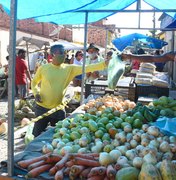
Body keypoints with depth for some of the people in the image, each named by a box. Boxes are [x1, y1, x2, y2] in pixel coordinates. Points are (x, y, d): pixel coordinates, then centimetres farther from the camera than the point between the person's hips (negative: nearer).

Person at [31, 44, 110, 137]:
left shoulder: (69, 69, -3)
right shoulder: (43, 68, -6)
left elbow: (87, 68, -15)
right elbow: (34, 82, 10)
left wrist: (105, 63, -26)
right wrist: (36, 93, -8)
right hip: (42, 108, -1)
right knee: (37, 135, 12)